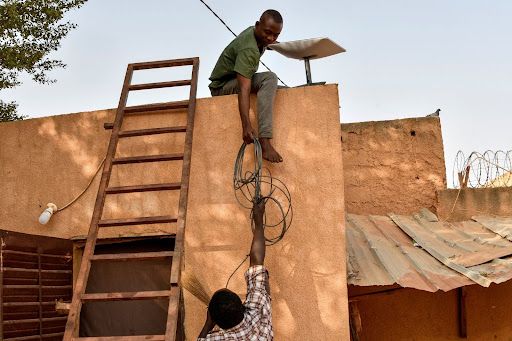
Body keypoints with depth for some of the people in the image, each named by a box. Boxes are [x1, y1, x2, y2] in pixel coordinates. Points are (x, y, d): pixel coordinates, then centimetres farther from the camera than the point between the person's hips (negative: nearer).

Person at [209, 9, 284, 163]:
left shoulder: (253, 32, -3)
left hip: (235, 80, 10)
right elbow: (244, 90, -40)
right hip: (222, 86, -10)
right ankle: (264, 142, -42)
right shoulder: (249, 50, -30)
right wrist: (246, 126, -48)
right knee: (270, 78, -33)